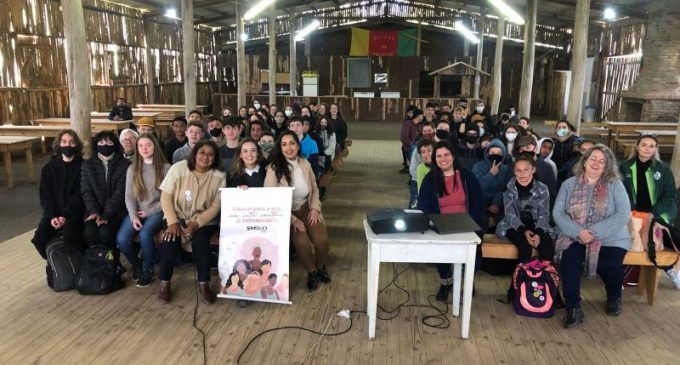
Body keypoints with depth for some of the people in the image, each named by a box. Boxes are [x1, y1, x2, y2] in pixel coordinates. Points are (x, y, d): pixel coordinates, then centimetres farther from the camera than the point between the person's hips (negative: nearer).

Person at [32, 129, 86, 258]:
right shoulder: (49, 167, 7)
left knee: (69, 234, -32)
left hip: (75, 210, -4)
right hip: (54, 211, 4)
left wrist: (66, 215, -18)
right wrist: (52, 215, -14)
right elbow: (45, 195, 2)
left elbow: (80, 194, -8)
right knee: (39, 238, -17)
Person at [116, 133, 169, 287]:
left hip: (156, 212, -3)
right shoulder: (132, 169, 9)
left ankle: (148, 269, -5)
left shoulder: (165, 168, -1)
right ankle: (136, 264, 9)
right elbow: (129, 196, 4)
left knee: (145, 235, -33)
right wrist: (134, 217, -12)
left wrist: (149, 212, -9)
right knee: (121, 238, -23)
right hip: (137, 212, 3)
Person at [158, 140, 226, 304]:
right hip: (178, 216, 1)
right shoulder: (178, 168, -9)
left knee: (200, 238, -30)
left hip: (205, 219, 0)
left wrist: (197, 223, -21)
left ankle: (204, 284, -12)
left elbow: (216, 206, -9)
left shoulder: (219, 176, -9)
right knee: (171, 237, -27)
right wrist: (173, 222, -19)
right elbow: (166, 197, -8)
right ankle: (165, 283, -7)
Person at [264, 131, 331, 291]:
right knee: (302, 241, -28)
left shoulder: (305, 163, 2)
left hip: (307, 209, 4)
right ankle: (311, 271, 2)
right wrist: (293, 220, -20)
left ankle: (321, 267, 14)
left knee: (321, 239, -19)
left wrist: (315, 208, -5)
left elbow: (315, 189, 13)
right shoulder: (274, 168, -13)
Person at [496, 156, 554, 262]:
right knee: (524, 244, -31)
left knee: (548, 246, -26)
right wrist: (524, 230, -25)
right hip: (515, 227, -2)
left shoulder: (542, 189, 3)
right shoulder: (509, 189, -1)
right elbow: (510, 214, -8)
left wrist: (538, 233, -21)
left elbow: (544, 215, -2)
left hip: (537, 226, 2)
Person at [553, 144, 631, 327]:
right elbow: (558, 212, -1)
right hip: (575, 237, 1)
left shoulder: (615, 185, 3)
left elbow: (623, 214, -9)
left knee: (610, 265, -26)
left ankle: (614, 297, 11)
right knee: (569, 258, -29)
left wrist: (595, 233, -19)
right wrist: (578, 232, -17)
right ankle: (573, 308, -16)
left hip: (610, 239, 0)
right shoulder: (569, 184, 6)